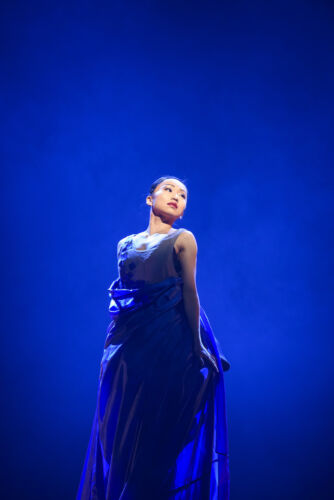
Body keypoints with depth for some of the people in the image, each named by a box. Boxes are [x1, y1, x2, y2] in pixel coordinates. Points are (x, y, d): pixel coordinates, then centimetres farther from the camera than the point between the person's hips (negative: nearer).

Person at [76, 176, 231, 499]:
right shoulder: (125, 244, 13)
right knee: (121, 429, 8)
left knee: (160, 430, 0)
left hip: (170, 344, -4)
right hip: (129, 345, 4)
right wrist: (112, 345, 8)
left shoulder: (182, 239, 1)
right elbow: (120, 298, 13)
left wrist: (197, 345, -10)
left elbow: (190, 293, -5)